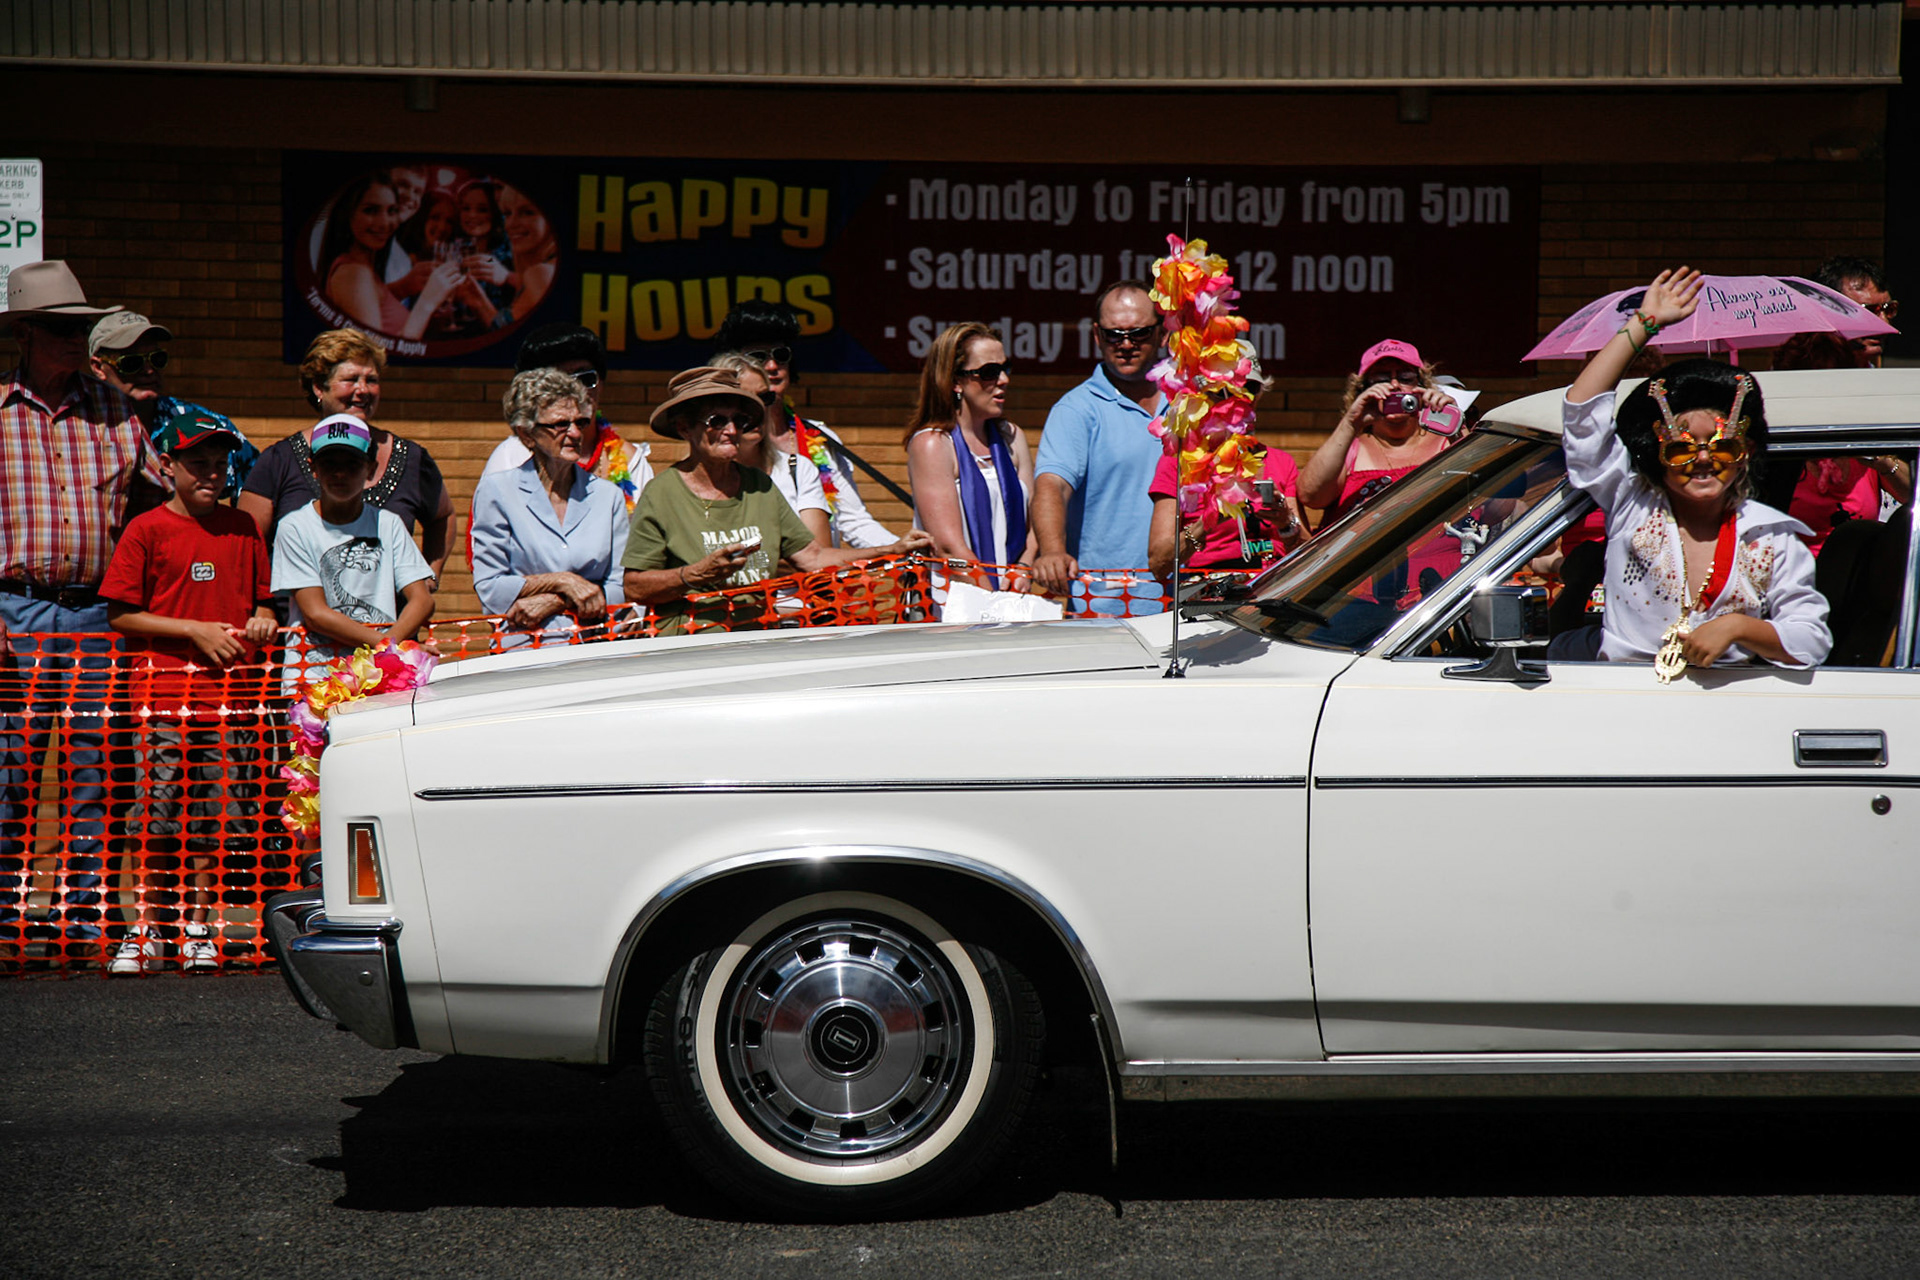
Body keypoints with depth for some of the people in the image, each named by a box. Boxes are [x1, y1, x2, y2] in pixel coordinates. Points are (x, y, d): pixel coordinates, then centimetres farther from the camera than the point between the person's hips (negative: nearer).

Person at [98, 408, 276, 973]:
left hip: (230, 690, 3)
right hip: (163, 692, -3)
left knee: (215, 818, 4)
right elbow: (120, 614, -3)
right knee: (157, 815, -4)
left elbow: (262, 597, 23)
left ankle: (196, 928, 14)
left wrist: (262, 619, 1)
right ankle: (144, 929, 8)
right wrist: (196, 631, -9)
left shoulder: (242, 527, 13)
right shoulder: (147, 529, 1)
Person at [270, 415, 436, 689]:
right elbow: (315, 613, -4)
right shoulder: (295, 528, 4)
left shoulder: (387, 525, 13)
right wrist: (382, 643, -13)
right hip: (315, 674, -2)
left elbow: (422, 600, 5)